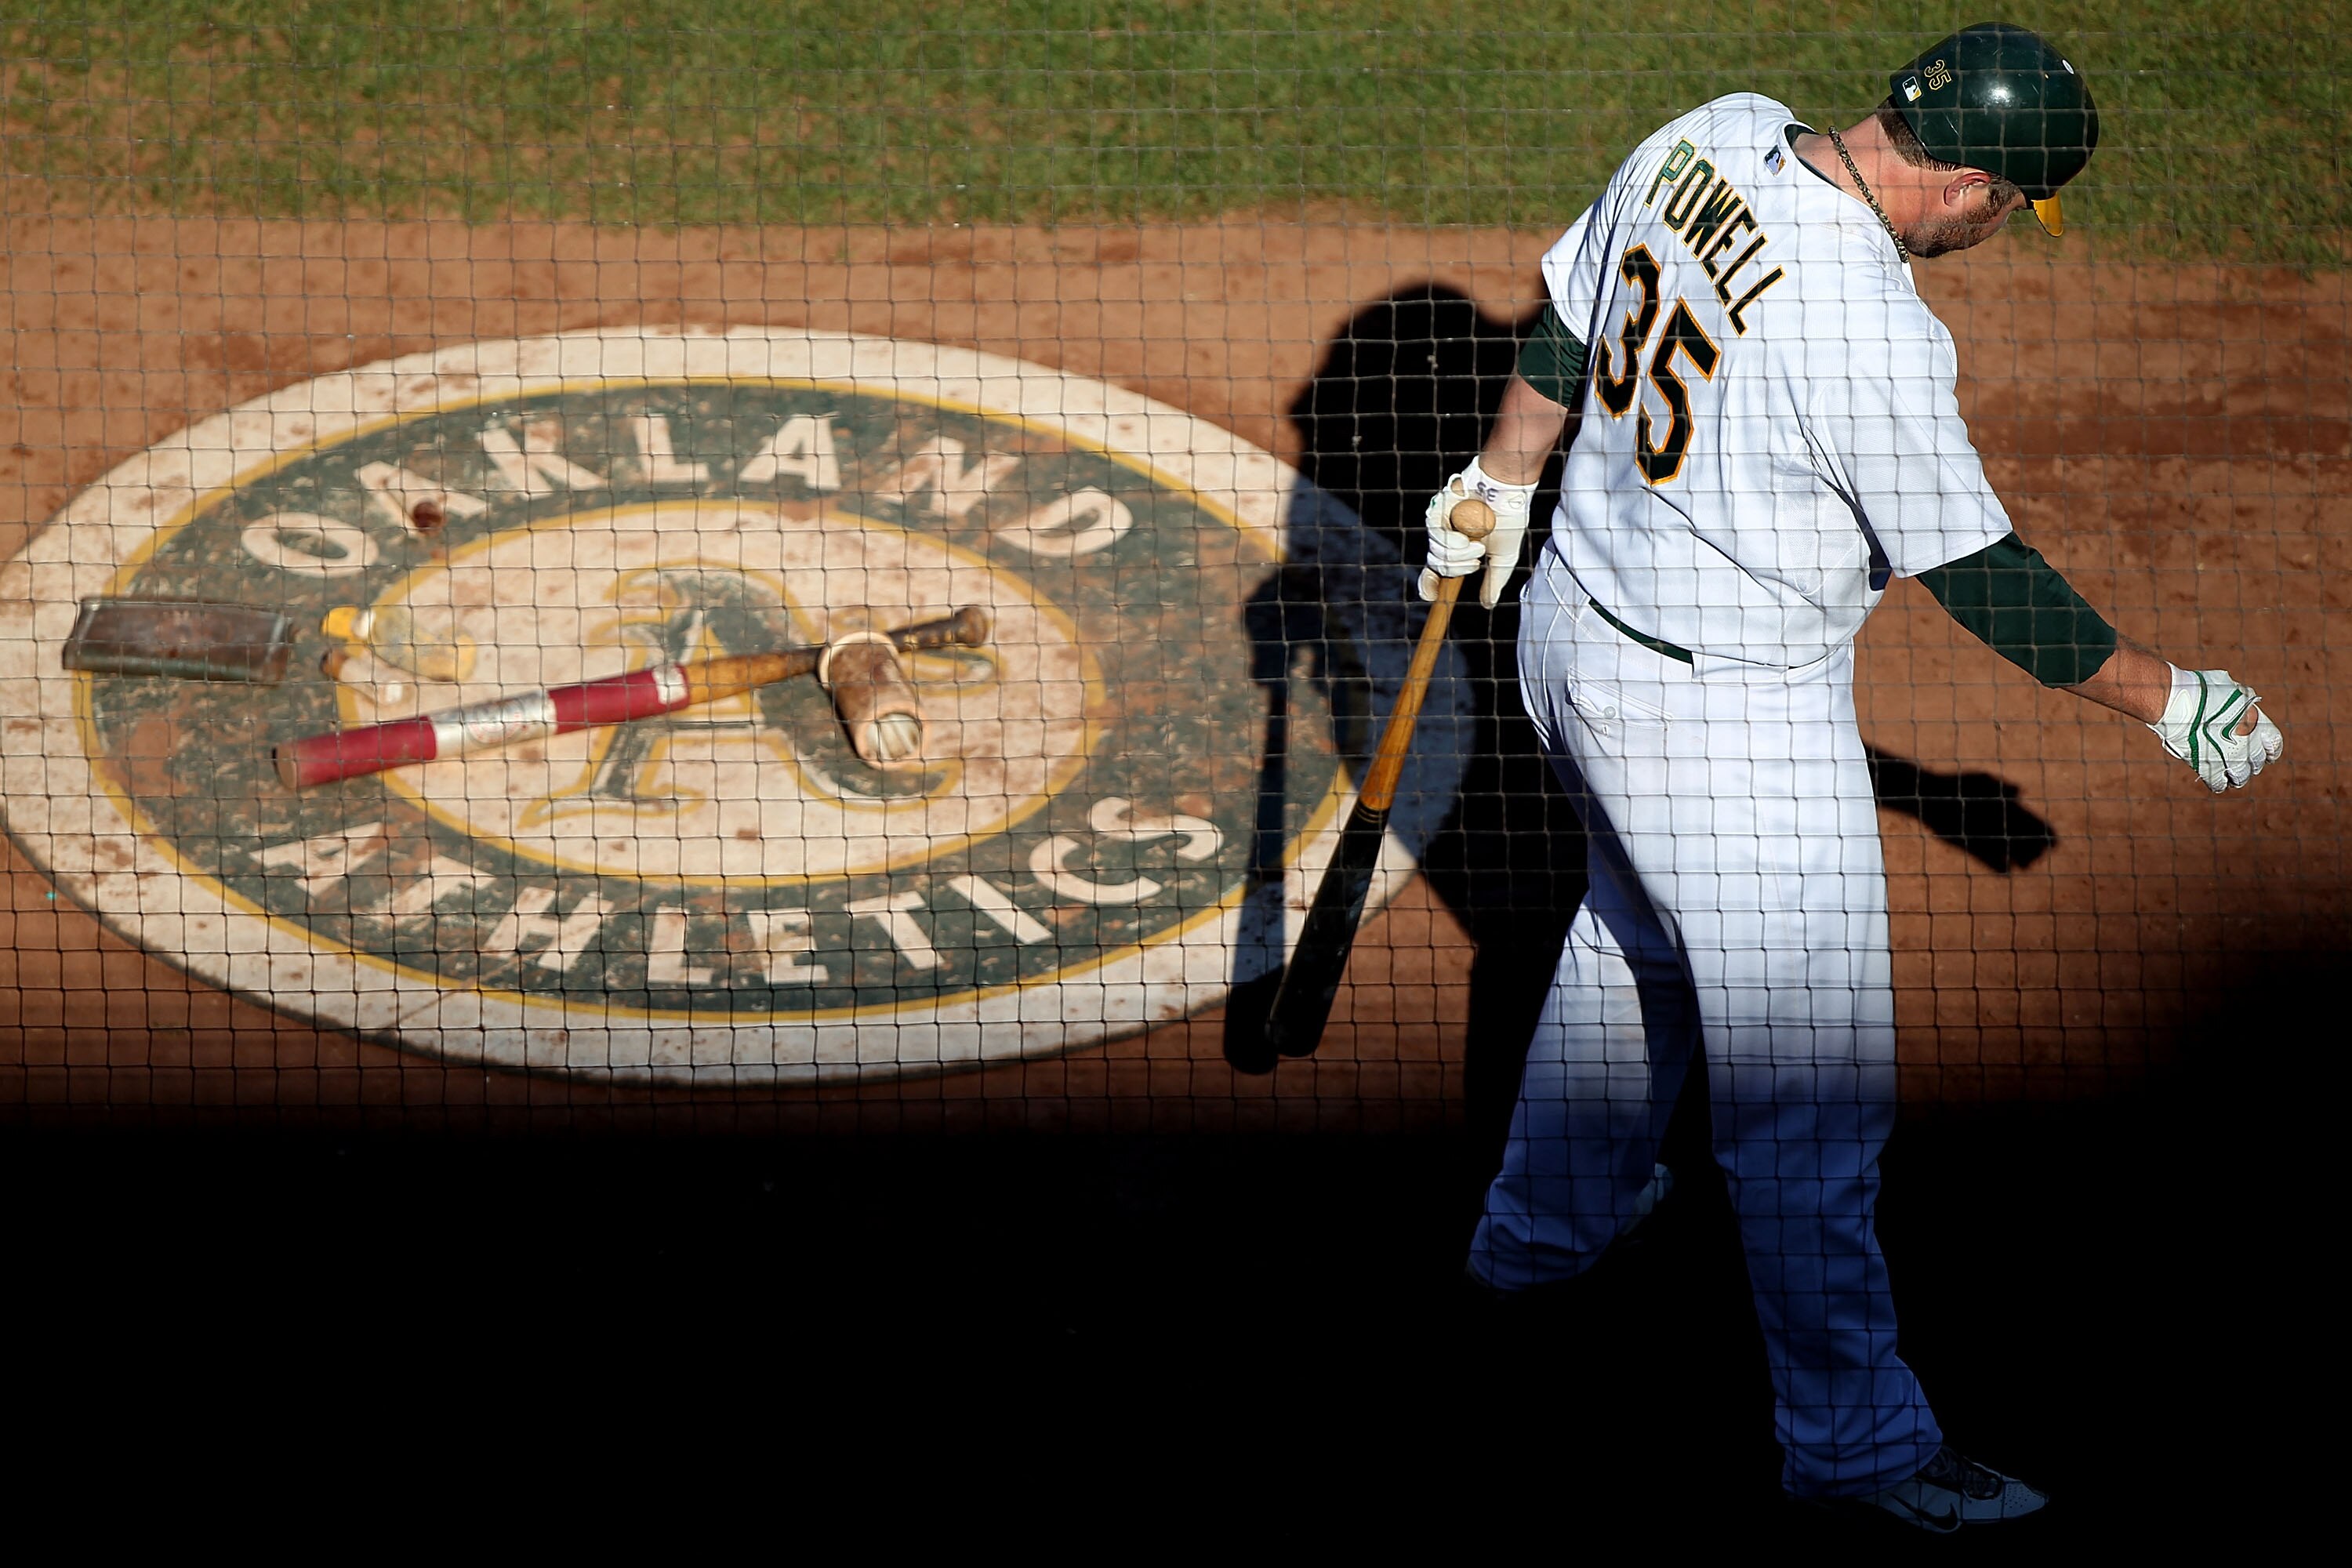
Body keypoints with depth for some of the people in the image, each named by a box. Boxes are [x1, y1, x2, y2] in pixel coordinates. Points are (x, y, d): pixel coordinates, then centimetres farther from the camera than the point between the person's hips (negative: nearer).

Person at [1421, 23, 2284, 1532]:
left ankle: (1549, 1219, 54)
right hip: (1730, 719, -9)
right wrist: (2168, 699, -8)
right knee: (1811, 1078, 3)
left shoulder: (1712, 139, -9)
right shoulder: (1871, 333, -31)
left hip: (1579, 625, 9)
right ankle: (1853, 1432, 13)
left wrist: (1504, 480, 25)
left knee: (1636, 933, 34)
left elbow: (1568, 324, 8)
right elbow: (1981, 577, -21)